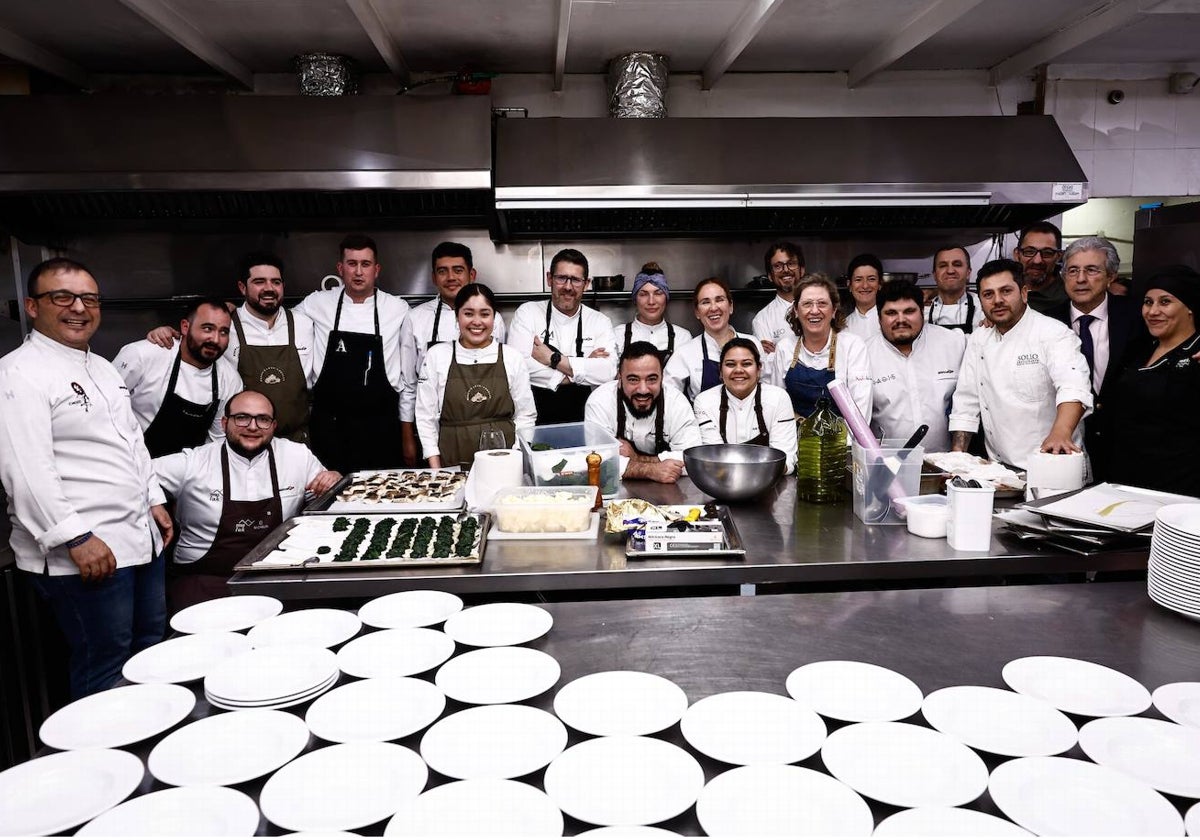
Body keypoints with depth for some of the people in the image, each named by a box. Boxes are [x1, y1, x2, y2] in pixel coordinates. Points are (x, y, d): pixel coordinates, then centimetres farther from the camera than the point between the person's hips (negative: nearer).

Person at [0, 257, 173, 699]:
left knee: (151, 650, 18)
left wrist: (155, 501, 17)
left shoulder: (103, 368, 16)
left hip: (141, 539, 9)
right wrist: (76, 538, -22)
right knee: (104, 665, 1)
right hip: (81, 552, -9)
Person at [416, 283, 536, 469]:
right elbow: (426, 416, 6)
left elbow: (525, 416, 8)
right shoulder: (436, 356, 5)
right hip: (452, 463, 0)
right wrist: (435, 469, 0)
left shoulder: (511, 358, 6)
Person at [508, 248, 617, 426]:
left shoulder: (600, 322, 4)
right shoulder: (527, 312, 1)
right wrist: (584, 366, -12)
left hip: (582, 421, -4)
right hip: (534, 419, 5)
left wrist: (553, 358, -16)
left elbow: (608, 371, -14)